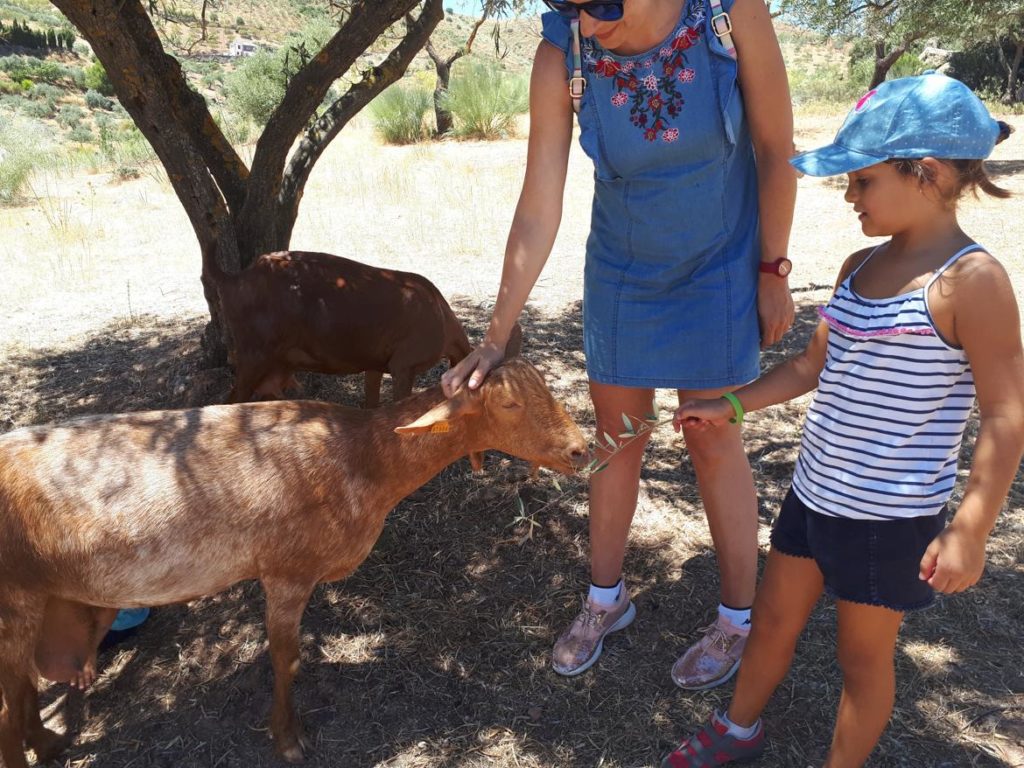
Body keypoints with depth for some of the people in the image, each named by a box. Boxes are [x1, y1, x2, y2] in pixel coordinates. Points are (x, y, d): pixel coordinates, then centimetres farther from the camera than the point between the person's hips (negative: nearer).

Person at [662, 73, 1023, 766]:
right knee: (774, 616, 22)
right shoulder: (860, 268, 4)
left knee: (864, 655, 14)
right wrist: (729, 407, 11)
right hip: (815, 489, 8)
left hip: (891, 515, -7)